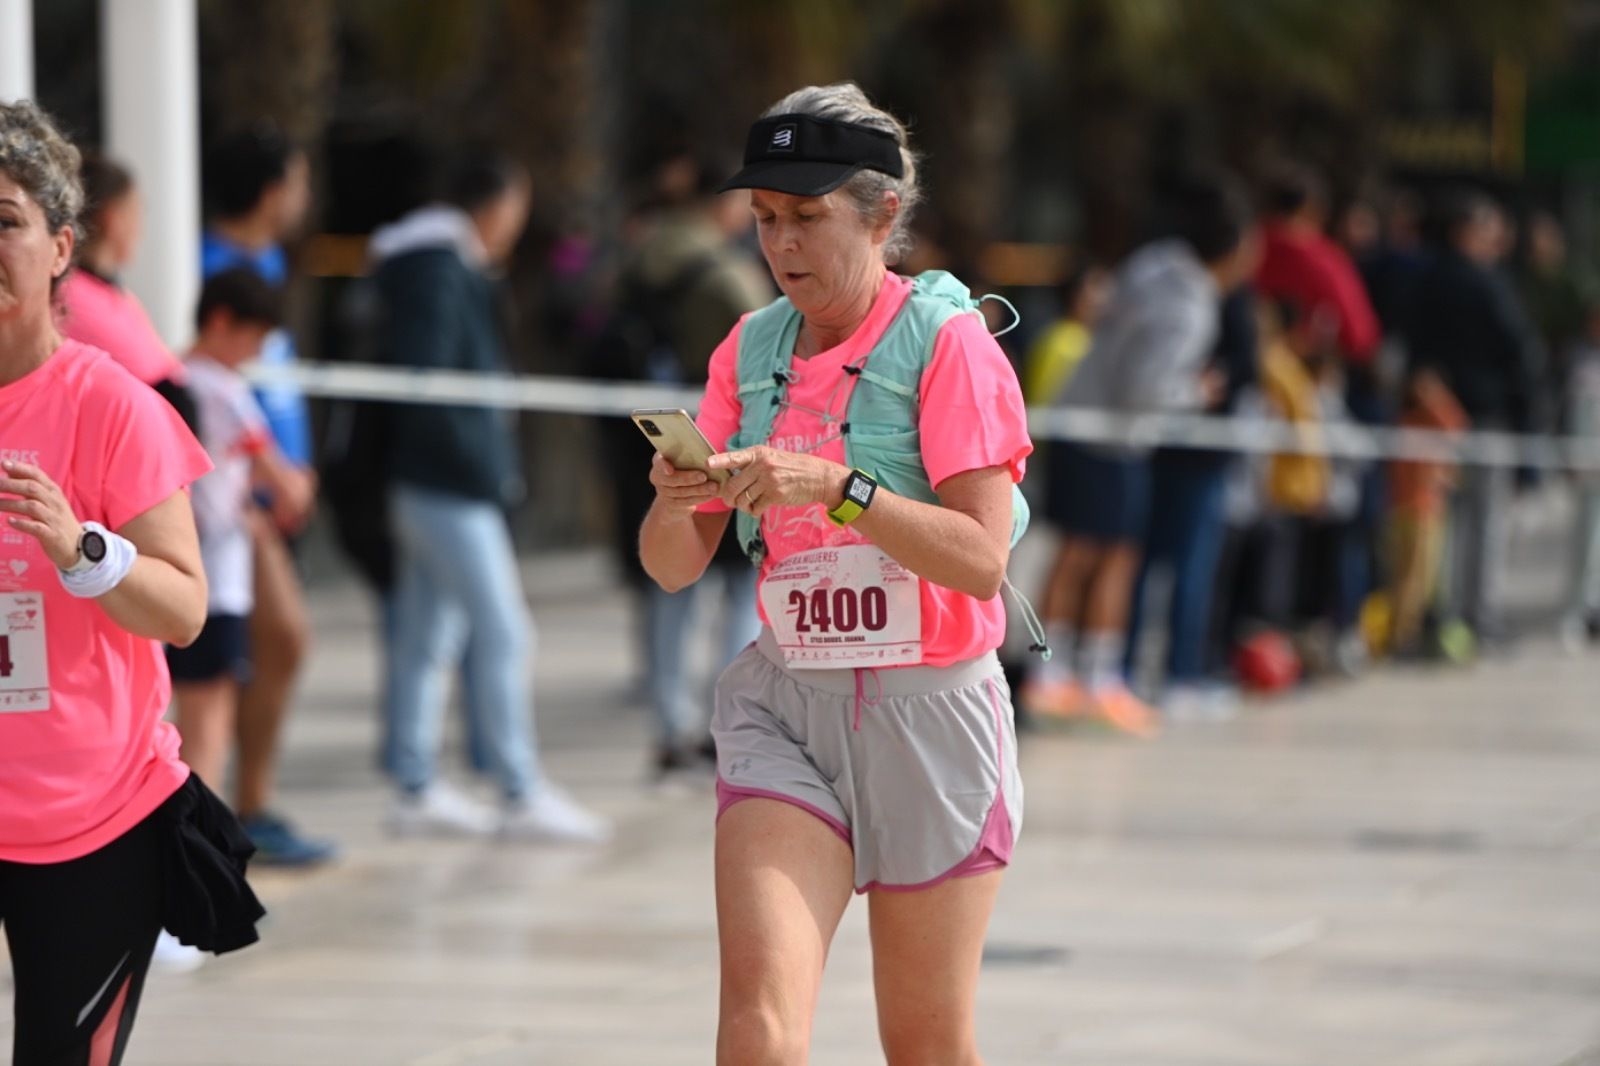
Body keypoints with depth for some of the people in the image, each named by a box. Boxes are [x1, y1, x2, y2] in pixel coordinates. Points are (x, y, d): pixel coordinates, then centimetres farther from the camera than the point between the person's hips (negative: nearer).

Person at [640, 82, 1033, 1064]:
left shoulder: (947, 341, -7)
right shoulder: (750, 350, 8)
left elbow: (980, 560, -16)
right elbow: (676, 569, 8)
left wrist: (834, 488, -27)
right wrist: (674, 501, -14)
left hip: (931, 707, -3)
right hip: (783, 707, 3)